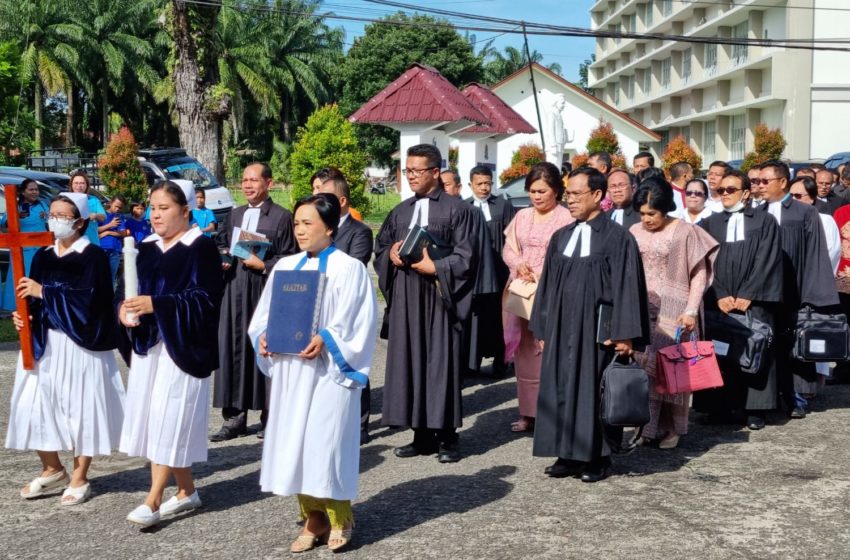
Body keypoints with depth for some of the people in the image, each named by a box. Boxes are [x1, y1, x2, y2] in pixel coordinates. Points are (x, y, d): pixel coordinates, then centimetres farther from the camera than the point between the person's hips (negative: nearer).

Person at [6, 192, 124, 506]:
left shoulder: (94, 256, -7)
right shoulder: (43, 256, 11)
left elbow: (88, 299, -19)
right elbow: (33, 298, 11)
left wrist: (44, 292, -20)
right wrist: (23, 315, -10)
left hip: (80, 344, -5)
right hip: (42, 342, 6)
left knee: (80, 407, 1)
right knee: (35, 405, 3)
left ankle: (79, 478, 14)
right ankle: (52, 470, 22)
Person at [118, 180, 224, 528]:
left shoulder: (201, 247, -7)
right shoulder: (146, 248, 13)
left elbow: (206, 297, -16)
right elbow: (126, 288, 12)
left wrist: (156, 304, -24)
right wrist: (124, 308, -11)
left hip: (181, 346, -7)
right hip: (147, 344, 7)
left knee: (169, 419, -8)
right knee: (154, 418, 9)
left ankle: (153, 499, -4)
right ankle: (186, 491, 21)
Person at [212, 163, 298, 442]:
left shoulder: (281, 217, -2)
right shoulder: (235, 215, 17)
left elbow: (289, 259, -5)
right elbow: (220, 245, 24)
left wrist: (263, 265, -16)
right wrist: (222, 258, 4)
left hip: (265, 292, -5)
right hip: (235, 293, 5)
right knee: (233, 350, 4)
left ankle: (269, 416, 10)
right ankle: (235, 416, 10)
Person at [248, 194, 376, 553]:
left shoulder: (349, 268, -5)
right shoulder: (285, 267, 11)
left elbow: (356, 324, -10)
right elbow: (267, 313, 13)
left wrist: (326, 340, -23)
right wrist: (263, 336, -6)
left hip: (329, 368, -5)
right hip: (290, 367, 6)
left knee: (327, 440, -3)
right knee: (294, 440, 7)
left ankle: (339, 518, 15)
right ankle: (313, 517, 20)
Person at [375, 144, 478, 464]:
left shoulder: (456, 210, -2)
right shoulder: (401, 212, 15)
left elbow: (465, 256, -7)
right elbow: (381, 246, 20)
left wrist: (434, 267, -17)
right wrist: (391, 255, -2)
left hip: (438, 296, -5)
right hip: (405, 297, 6)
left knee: (442, 362, -3)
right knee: (409, 361, 5)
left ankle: (447, 438, 5)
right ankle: (422, 436, 12)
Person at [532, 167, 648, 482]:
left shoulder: (617, 238, -7)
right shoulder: (560, 238, 10)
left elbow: (627, 287, -9)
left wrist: (625, 334, -14)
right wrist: (543, 329, 11)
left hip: (596, 331, -5)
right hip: (561, 329, 5)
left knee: (595, 391, 1)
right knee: (561, 390, 6)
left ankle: (597, 458, 12)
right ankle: (568, 455, 15)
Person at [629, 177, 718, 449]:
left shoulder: (685, 232, -4)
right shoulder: (634, 232, 6)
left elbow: (699, 274, -3)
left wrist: (691, 311, -11)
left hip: (673, 312, -3)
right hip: (642, 311, 3)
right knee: (643, 365, -1)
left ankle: (673, 428, 10)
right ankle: (647, 425, 8)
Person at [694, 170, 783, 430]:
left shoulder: (765, 222, 4)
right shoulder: (710, 224, 10)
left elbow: (766, 262, -3)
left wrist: (746, 296, -11)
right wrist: (719, 296, -9)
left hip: (753, 302, -2)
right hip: (717, 303, 2)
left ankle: (754, 408, 5)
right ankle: (720, 406, 8)